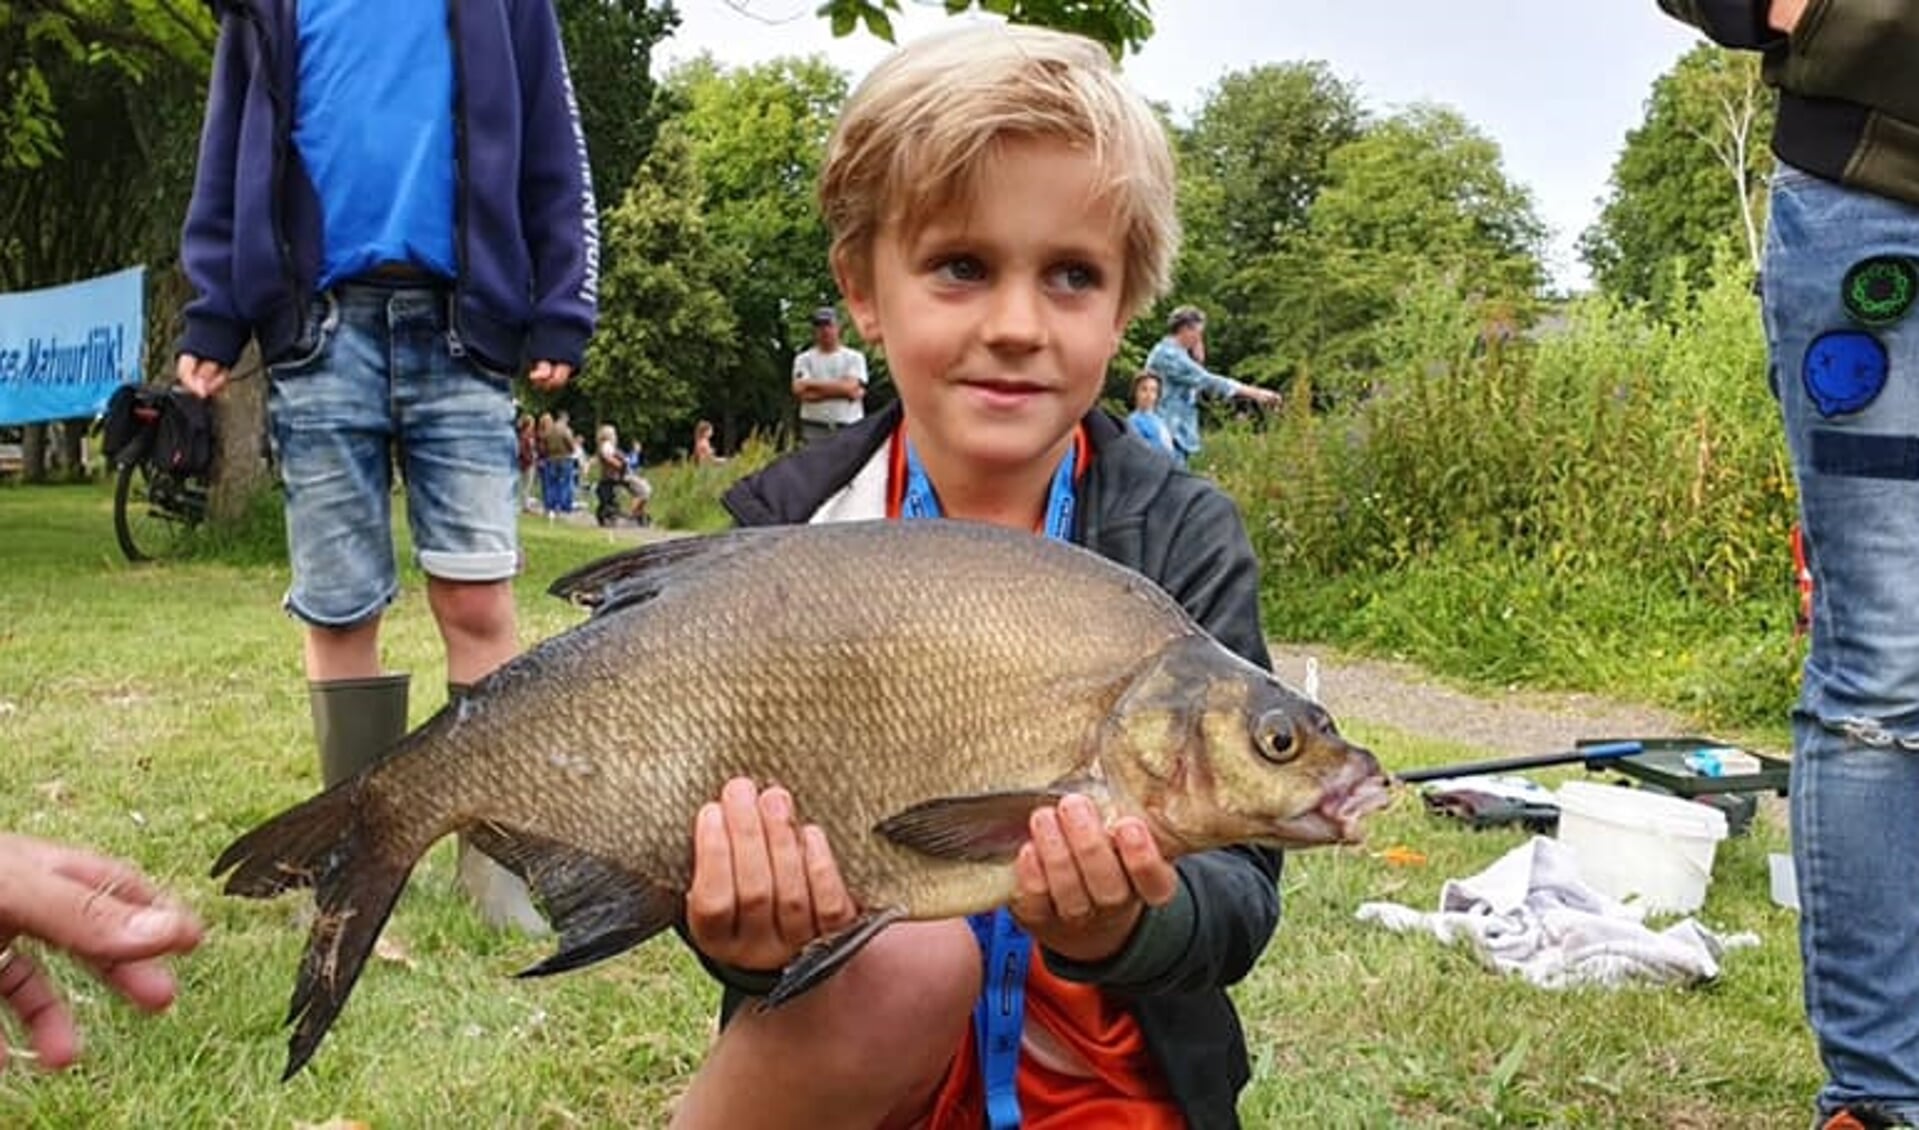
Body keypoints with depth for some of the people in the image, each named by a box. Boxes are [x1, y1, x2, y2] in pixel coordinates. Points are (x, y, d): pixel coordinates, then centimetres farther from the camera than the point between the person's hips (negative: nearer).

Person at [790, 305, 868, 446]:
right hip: (815, 429, 0)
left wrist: (814, 384, -5)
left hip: (849, 429, 0)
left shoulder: (854, 357, 7)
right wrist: (840, 389, -8)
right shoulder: (804, 359, 8)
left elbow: (851, 387, -9)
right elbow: (801, 392, -8)